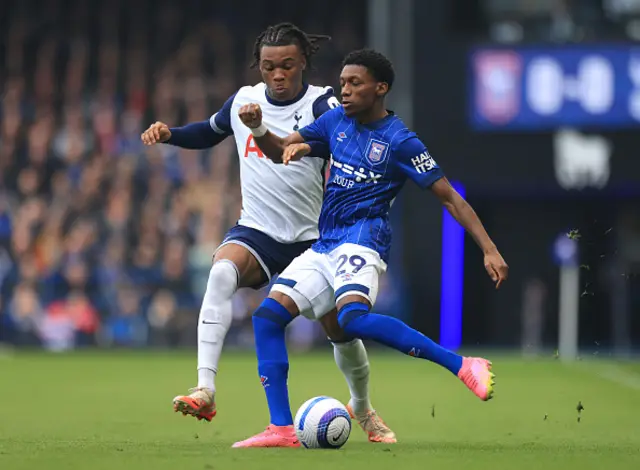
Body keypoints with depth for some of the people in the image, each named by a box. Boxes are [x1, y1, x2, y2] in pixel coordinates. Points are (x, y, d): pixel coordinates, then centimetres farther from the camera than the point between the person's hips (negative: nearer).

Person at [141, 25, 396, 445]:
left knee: (340, 328, 3)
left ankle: (363, 408, 36)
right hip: (256, 232, 1)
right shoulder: (244, 100, 2)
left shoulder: (321, 104, -11)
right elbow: (210, 132, 24)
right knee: (222, 272, -32)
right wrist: (169, 133, 4)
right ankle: (205, 390, -40)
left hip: (311, 237, -1)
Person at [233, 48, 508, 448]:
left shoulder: (400, 141, -7)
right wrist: (258, 128, -2)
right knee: (268, 315, -9)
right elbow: (282, 151, 20)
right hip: (324, 247, 7)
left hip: (361, 242, -7)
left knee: (353, 317, -34)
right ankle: (281, 428, -9)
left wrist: (489, 249, -13)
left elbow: (449, 197, -6)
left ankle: (463, 367, -30)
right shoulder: (337, 120, 11)